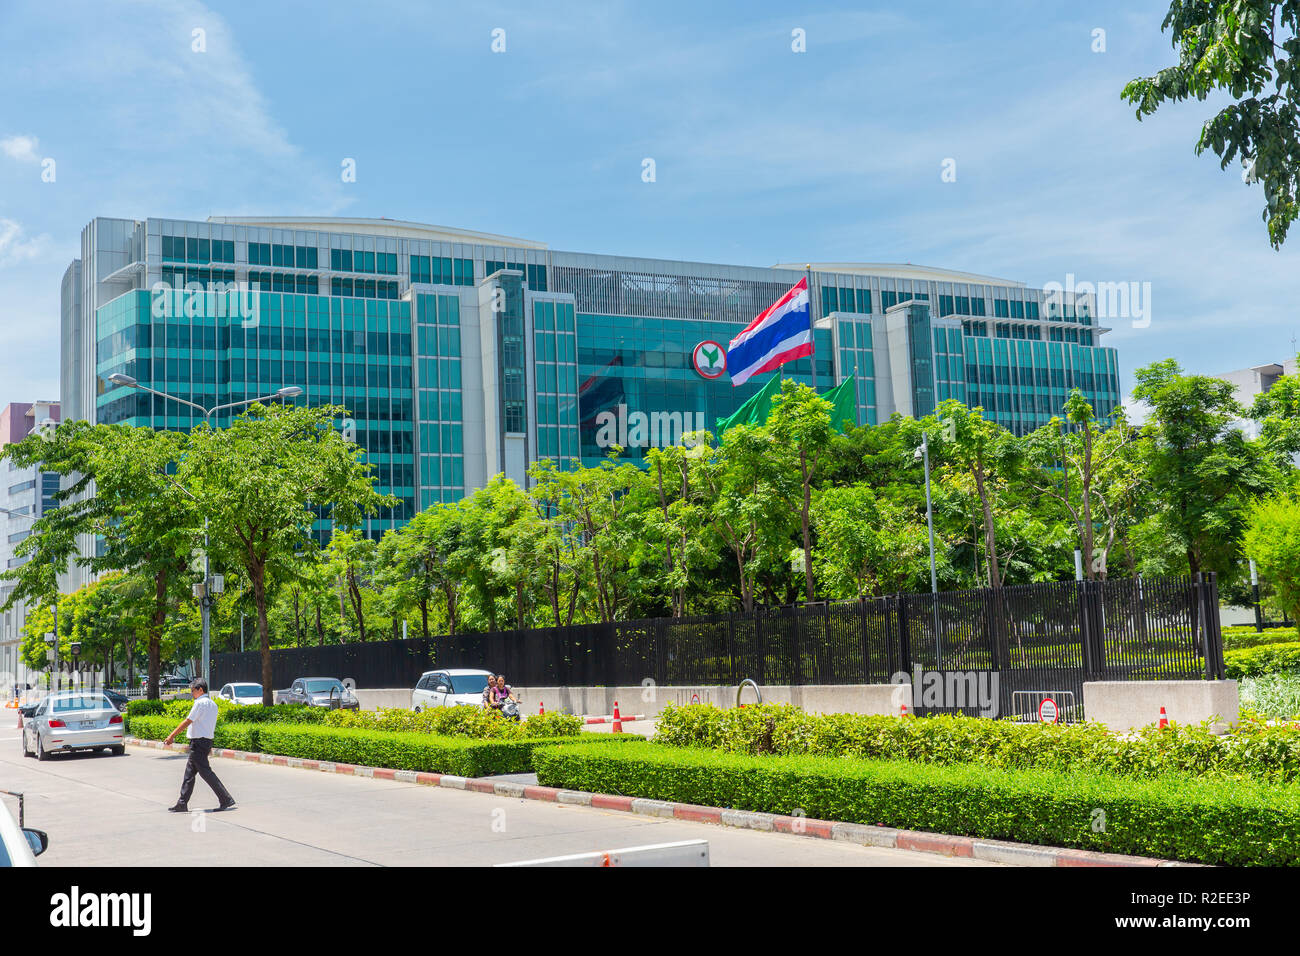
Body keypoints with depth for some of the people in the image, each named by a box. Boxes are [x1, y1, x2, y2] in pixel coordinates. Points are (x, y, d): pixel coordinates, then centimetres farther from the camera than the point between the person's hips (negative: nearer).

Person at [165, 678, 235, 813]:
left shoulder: (200, 703, -15)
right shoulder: (212, 704, 14)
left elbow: (187, 722, -16)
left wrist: (172, 735, -10)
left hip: (198, 742, -10)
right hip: (207, 741, 10)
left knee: (205, 772, -7)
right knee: (189, 773, 13)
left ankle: (226, 799, -8)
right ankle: (182, 804, 18)